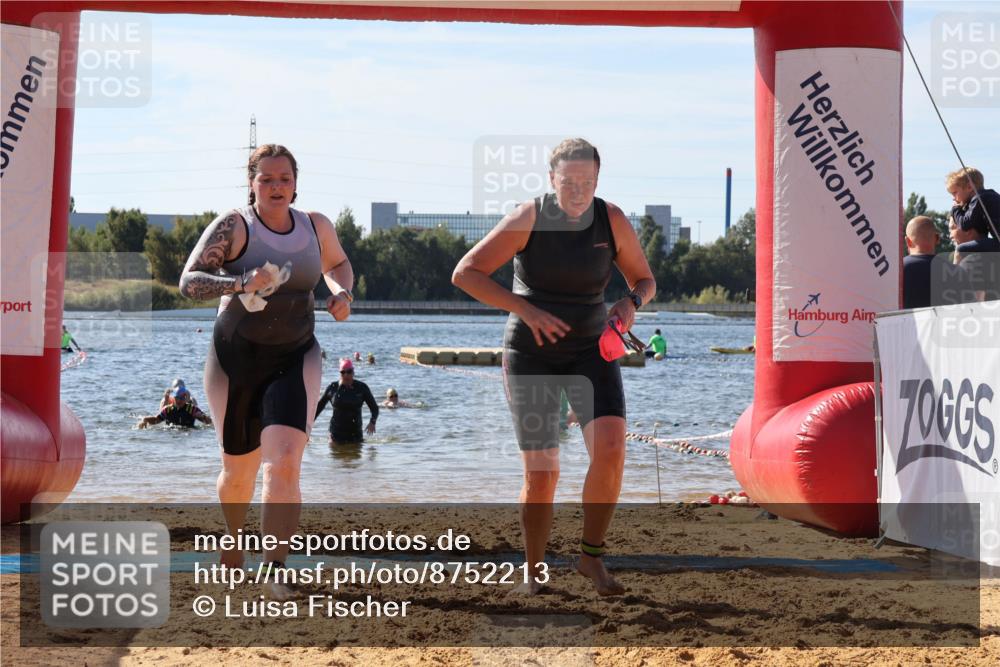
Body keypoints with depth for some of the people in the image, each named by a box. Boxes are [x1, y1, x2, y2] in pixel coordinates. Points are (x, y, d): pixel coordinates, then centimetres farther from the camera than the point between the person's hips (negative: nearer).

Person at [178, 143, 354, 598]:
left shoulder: (316, 226, 1)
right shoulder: (233, 227, -12)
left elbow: (337, 264, 23)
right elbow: (188, 282, -22)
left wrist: (342, 293, 1)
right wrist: (242, 282, -38)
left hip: (295, 360, 1)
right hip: (235, 359, -1)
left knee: (285, 463, -20)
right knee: (238, 471, 13)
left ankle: (274, 569, -17)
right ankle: (232, 544, 45)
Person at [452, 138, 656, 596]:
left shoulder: (612, 221, -7)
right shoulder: (528, 219, -15)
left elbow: (645, 281, 7)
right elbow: (465, 274, -16)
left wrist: (630, 305, -17)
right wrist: (526, 310, -24)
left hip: (590, 350, 2)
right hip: (531, 355, -2)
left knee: (610, 449, -21)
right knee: (541, 475, -7)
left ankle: (591, 556, -3)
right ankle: (533, 574, 14)